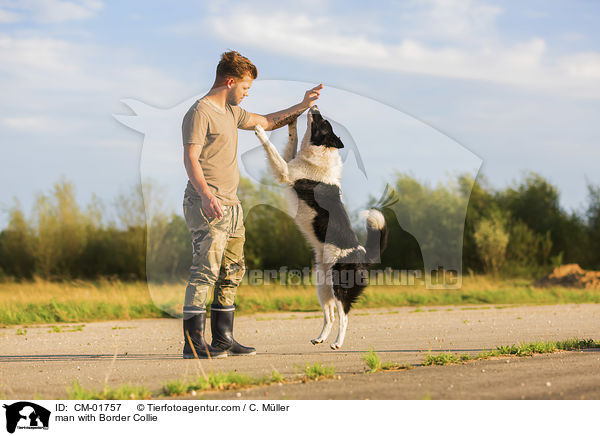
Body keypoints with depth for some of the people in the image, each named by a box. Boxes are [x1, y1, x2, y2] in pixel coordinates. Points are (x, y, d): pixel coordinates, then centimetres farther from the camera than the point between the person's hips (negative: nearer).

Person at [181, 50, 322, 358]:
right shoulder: (200, 112, -9)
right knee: (206, 270, -14)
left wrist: (303, 106, 30)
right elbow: (190, 159, -17)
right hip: (206, 205, -10)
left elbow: (267, 122, 35)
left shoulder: (231, 112, 20)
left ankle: (223, 339, 16)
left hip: (231, 205, 10)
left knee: (232, 273, 10)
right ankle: (193, 343, -15)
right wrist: (206, 195, -30)